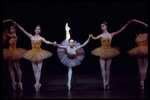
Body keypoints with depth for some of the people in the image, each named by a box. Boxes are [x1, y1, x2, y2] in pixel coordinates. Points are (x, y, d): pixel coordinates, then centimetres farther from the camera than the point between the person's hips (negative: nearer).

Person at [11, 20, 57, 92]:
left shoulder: (41, 38, -2)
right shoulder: (31, 37, 6)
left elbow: (46, 42, -18)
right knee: (35, 70, 4)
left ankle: (37, 83, -11)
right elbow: (23, 30, 7)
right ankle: (37, 84, 10)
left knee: (39, 69, -7)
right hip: (33, 53, 3)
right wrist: (17, 24, 5)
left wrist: (53, 43, -38)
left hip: (39, 53, -3)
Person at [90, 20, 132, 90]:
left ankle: (107, 83, 11)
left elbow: (121, 30, 3)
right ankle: (104, 82, -10)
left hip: (109, 52, 0)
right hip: (102, 53, 0)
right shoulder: (101, 35, 2)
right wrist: (91, 37, -39)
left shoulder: (111, 35, 4)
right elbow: (95, 38, -18)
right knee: (103, 68, -9)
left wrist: (127, 24, -2)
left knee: (108, 68, 4)